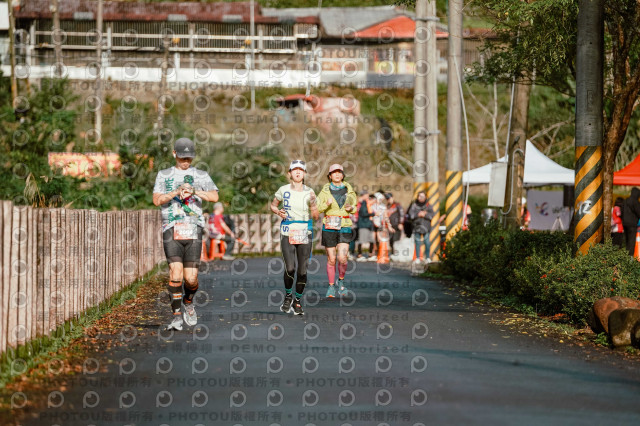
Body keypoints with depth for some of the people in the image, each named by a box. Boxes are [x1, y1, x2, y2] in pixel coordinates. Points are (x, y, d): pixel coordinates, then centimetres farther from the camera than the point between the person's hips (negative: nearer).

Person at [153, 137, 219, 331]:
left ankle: (188, 301, 28)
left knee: (191, 278, -4)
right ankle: (176, 316, -9)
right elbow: (157, 200, 0)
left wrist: (194, 191, -20)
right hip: (171, 229, 0)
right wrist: (176, 192, -15)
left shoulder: (201, 175, 12)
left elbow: (214, 197, -4)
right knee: (175, 271, -15)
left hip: (193, 230, 0)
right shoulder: (164, 175, 14)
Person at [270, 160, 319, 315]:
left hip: (305, 234, 1)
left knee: (302, 270, -1)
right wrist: (278, 212, -5)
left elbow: (316, 217, 4)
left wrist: (312, 203, -14)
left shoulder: (309, 192, 3)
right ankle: (288, 296, 11)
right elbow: (273, 205, 16)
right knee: (290, 268, -15)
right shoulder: (283, 190, 1)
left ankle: (297, 301, 16)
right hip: (287, 233, -1)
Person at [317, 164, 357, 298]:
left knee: (342, 258, -12)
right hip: (329, 227, 0)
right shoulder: (325, 190, 2)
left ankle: (341, 281, 14)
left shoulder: (348, 189, 6)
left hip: (344, 227, 0)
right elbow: (317, 208, -1)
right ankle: (331, 286, 16)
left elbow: (354, 206, 17)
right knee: (331, 260, 2)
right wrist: (327, 204, -20)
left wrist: (351, 208, -6)